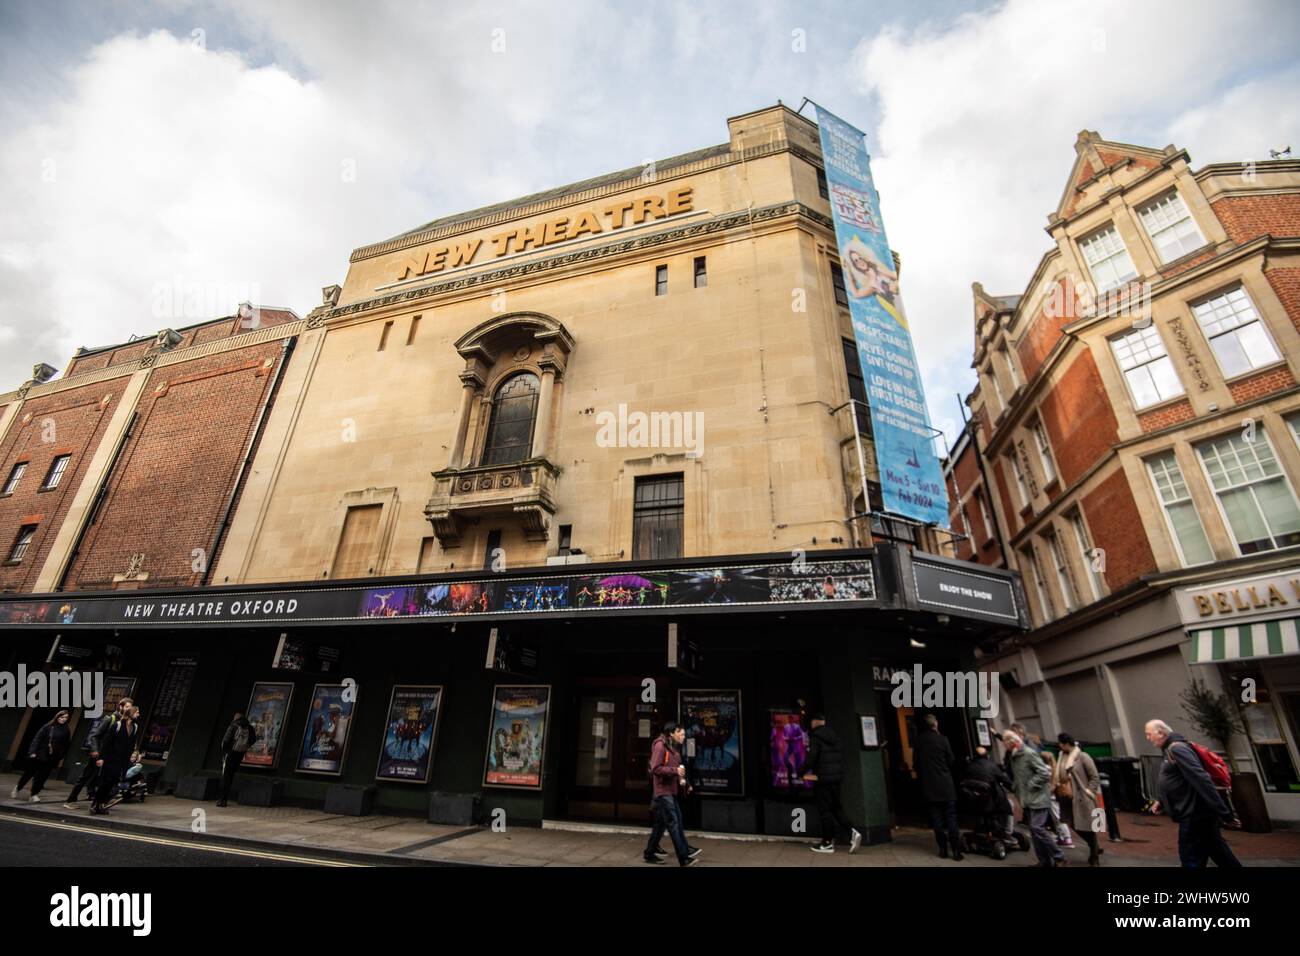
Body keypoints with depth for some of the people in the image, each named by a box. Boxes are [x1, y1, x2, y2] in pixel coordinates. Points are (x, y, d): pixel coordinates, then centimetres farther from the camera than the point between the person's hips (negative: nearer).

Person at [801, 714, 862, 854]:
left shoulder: (815, 736, -12)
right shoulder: (834, 735, 12)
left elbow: (812, 756, -20)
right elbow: (841, 755, 15)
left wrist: (804, 772, -7)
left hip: (822, 778, -8)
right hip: (837, 776, 8)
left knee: (824, 810, 1)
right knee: (836, 807, 16)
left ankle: (827, 843, 7)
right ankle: (852, 832, 1)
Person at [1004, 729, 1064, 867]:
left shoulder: (1029, 753, -16)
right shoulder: (1013, 756, 10)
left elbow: (1045, 773, -20)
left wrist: (1030, 786, -17)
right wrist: (1018, 790, 7)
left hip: (1038, 798, -8)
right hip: (1028, 799, 8)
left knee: (1037, 828, -13)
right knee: (1034, 830, 10)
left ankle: (1059, 857, 3)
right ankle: (1045, 861, 18)